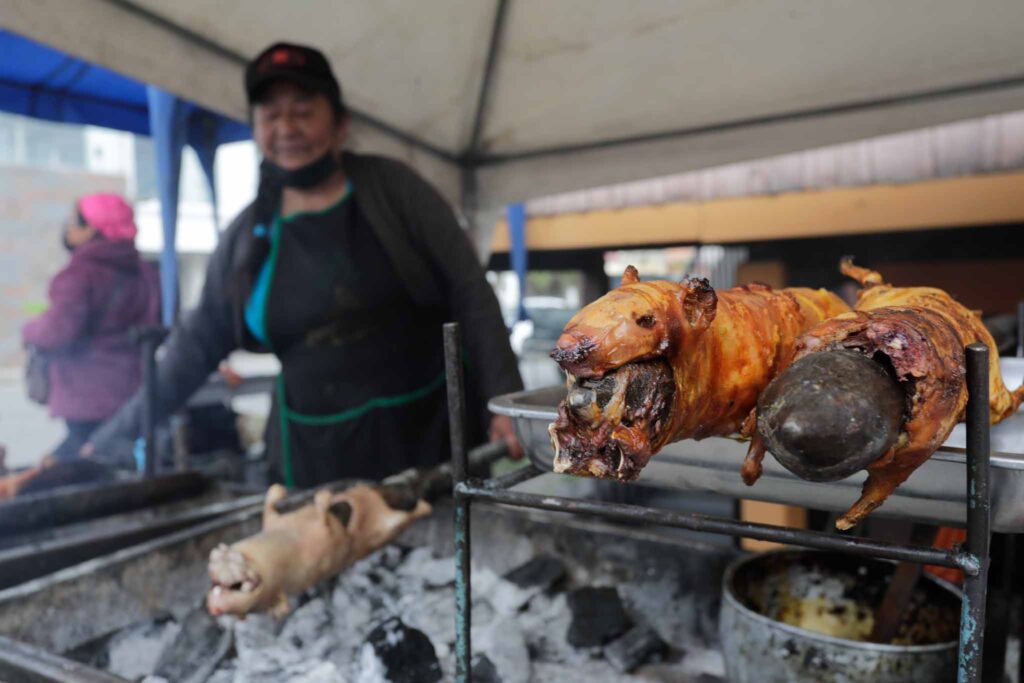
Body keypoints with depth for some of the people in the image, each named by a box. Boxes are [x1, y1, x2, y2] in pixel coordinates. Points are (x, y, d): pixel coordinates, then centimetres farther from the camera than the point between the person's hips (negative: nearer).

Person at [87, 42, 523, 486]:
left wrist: (506, 403, -12)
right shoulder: (246, 236, 5)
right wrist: (115, 436, 13)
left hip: (432, 431, -1)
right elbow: (196, 346, 13)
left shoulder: (393, 188, -2)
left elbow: (469, 295, -5)